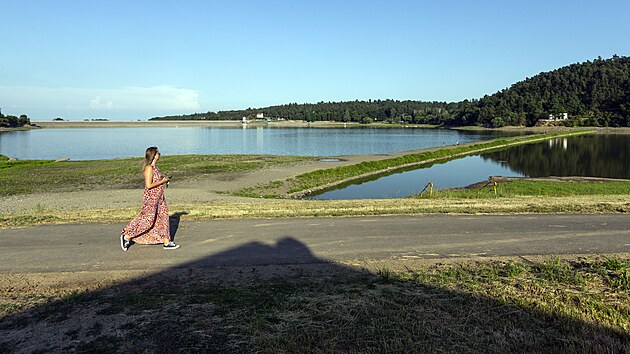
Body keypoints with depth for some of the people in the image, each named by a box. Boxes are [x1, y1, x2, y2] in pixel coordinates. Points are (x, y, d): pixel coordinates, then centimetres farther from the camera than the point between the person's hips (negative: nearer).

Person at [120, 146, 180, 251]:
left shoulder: (154, 167, 11)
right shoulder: (149, 168, -17)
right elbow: (148, 185, -23)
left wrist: (164, 180, 6)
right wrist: (162, 181, -15)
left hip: (158, 198, 9)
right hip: (150, 198, -9)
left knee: (163, 218, 9)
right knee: (147, 220, -3)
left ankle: (167, 242, 14)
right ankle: (126, 236, 13)